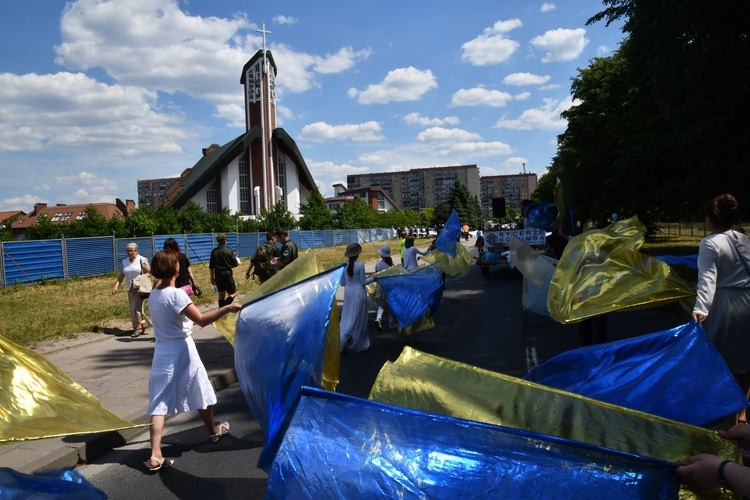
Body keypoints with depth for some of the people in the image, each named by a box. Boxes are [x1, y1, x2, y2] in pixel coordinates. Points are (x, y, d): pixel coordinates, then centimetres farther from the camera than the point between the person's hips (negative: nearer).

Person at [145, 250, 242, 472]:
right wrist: (227, 308, -25)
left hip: (161, 352, 6)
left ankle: (155, 455, -5)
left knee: (159, 402, 3)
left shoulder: (154, 294, 4)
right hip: (181, 350, -6)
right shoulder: (177, 294, -19)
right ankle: (214, 431, 37)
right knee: (200, 393, 16)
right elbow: (202, 320, -26)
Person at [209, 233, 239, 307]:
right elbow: (235, 264, -7)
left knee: (221, 294, 15)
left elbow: (211, 266, 5)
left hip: (218, 274, 5)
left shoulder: (214, 251, 2)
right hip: (227, 274, -5)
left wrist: (212, 277, 14)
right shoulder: (229, 251, -10)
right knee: (232, 293, 2)